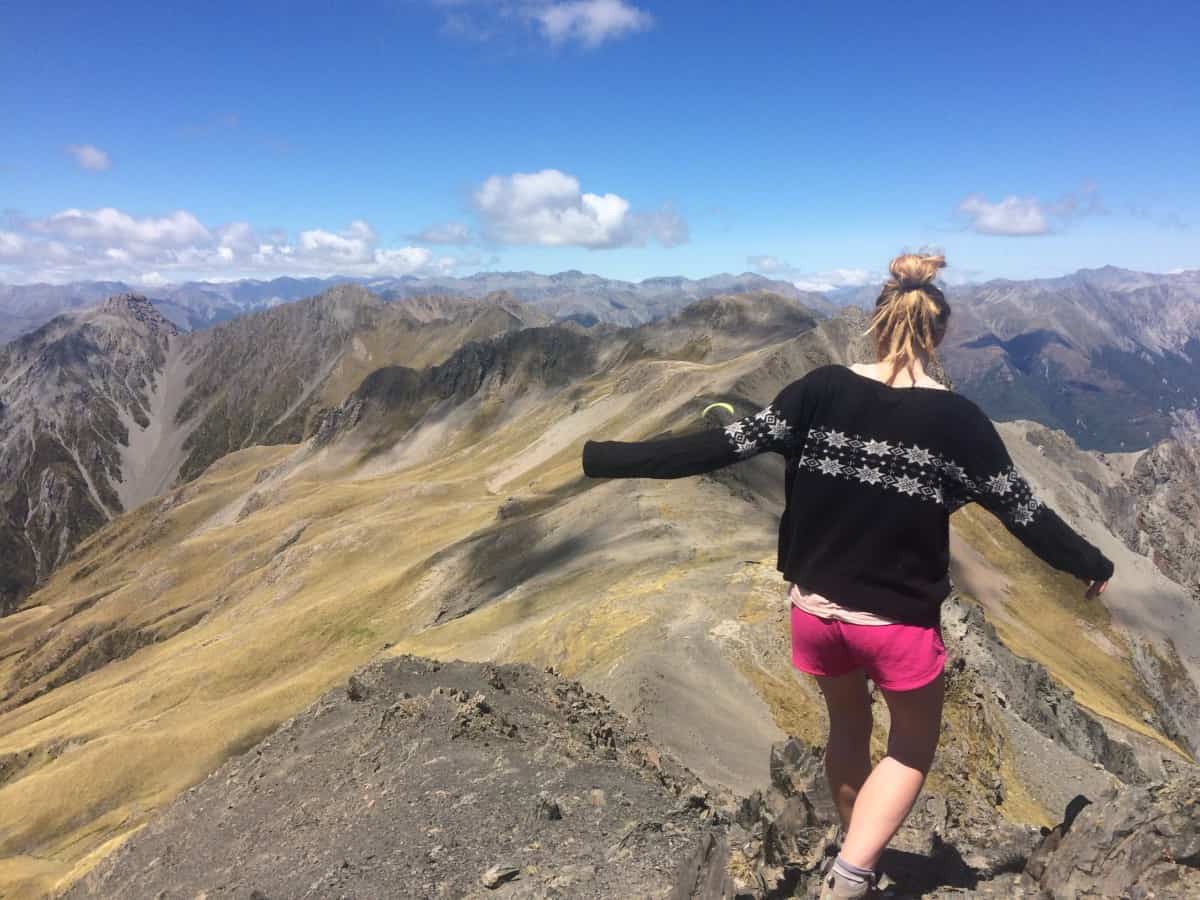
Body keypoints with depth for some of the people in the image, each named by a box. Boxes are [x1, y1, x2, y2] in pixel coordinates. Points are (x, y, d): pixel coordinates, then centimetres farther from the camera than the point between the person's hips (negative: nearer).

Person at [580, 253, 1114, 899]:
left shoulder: (822, 390, -8)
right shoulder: (959, 420, -9)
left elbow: (723, 447, -12)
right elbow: (1024, 512, 0)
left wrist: (603, 458, -8)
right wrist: (1094, 569, 19)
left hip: (815, 610, 3)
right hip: (901, 622, -2)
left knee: (847, 726, 29)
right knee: (914, 745, 25)